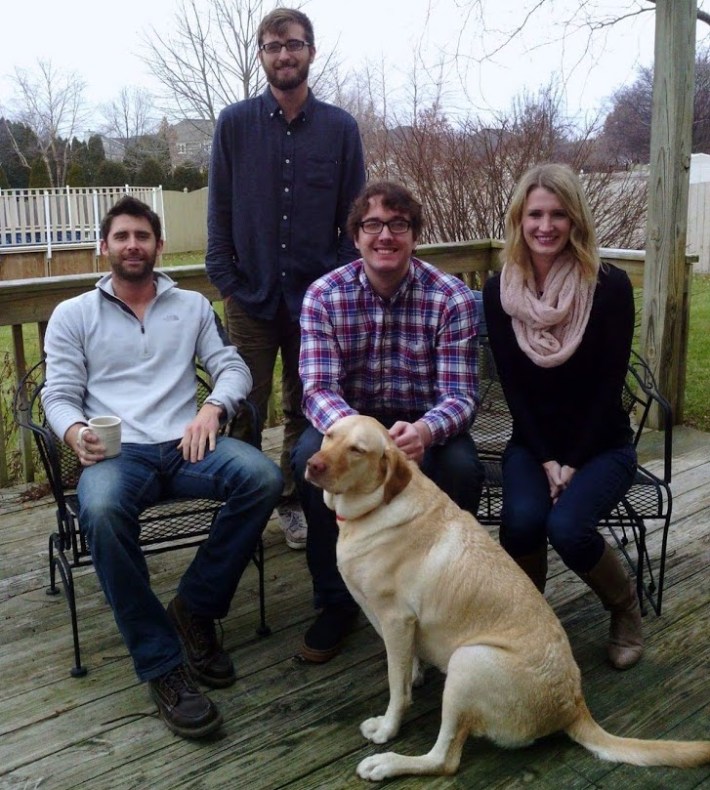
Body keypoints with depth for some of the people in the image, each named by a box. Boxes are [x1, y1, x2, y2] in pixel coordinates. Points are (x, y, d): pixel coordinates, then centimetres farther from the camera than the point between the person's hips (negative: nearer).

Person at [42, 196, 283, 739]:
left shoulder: (192, 305, 19)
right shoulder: (73, 315, 15)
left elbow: (234, 368, 11)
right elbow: (60, 395, 8)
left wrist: (213, 408, -12)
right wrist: (75, 432, -16)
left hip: (185, 445, 2)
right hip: (116, 452, -2)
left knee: (265, 478, -28)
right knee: (101, 510, -38)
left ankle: (195, 608, -10)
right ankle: (162, 665, -25)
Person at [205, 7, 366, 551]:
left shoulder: (340, 128, 3)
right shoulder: (235, 124, 3)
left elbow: (354, 214, 5)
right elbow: (219, 209, 3)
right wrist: (226, 280, -4)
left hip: (316, 294, 1)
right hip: (252, 293, 0)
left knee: (305, 406, 11)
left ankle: (295, 501, 26)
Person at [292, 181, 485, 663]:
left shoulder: (452, 298, -12)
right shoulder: (324, 295, -9)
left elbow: (461, 395, -17)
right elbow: (317, 388, -17)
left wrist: (425, 430, -42)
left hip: (423, 427, 0)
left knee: (462, 468, -32)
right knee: (312, 458, -30)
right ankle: (336, 601, -7)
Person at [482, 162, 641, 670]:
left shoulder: (611, 286, -11)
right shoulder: (500, 292, -4)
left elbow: (609, 387, -10)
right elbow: (513, 387, -4)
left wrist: (573, 464, -14)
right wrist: (545, 461, -12)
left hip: (602, 444, -1)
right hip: (533, 443, 2)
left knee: (567, 526, -27)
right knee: (522, 520, -28)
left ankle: (626, 606, 7)